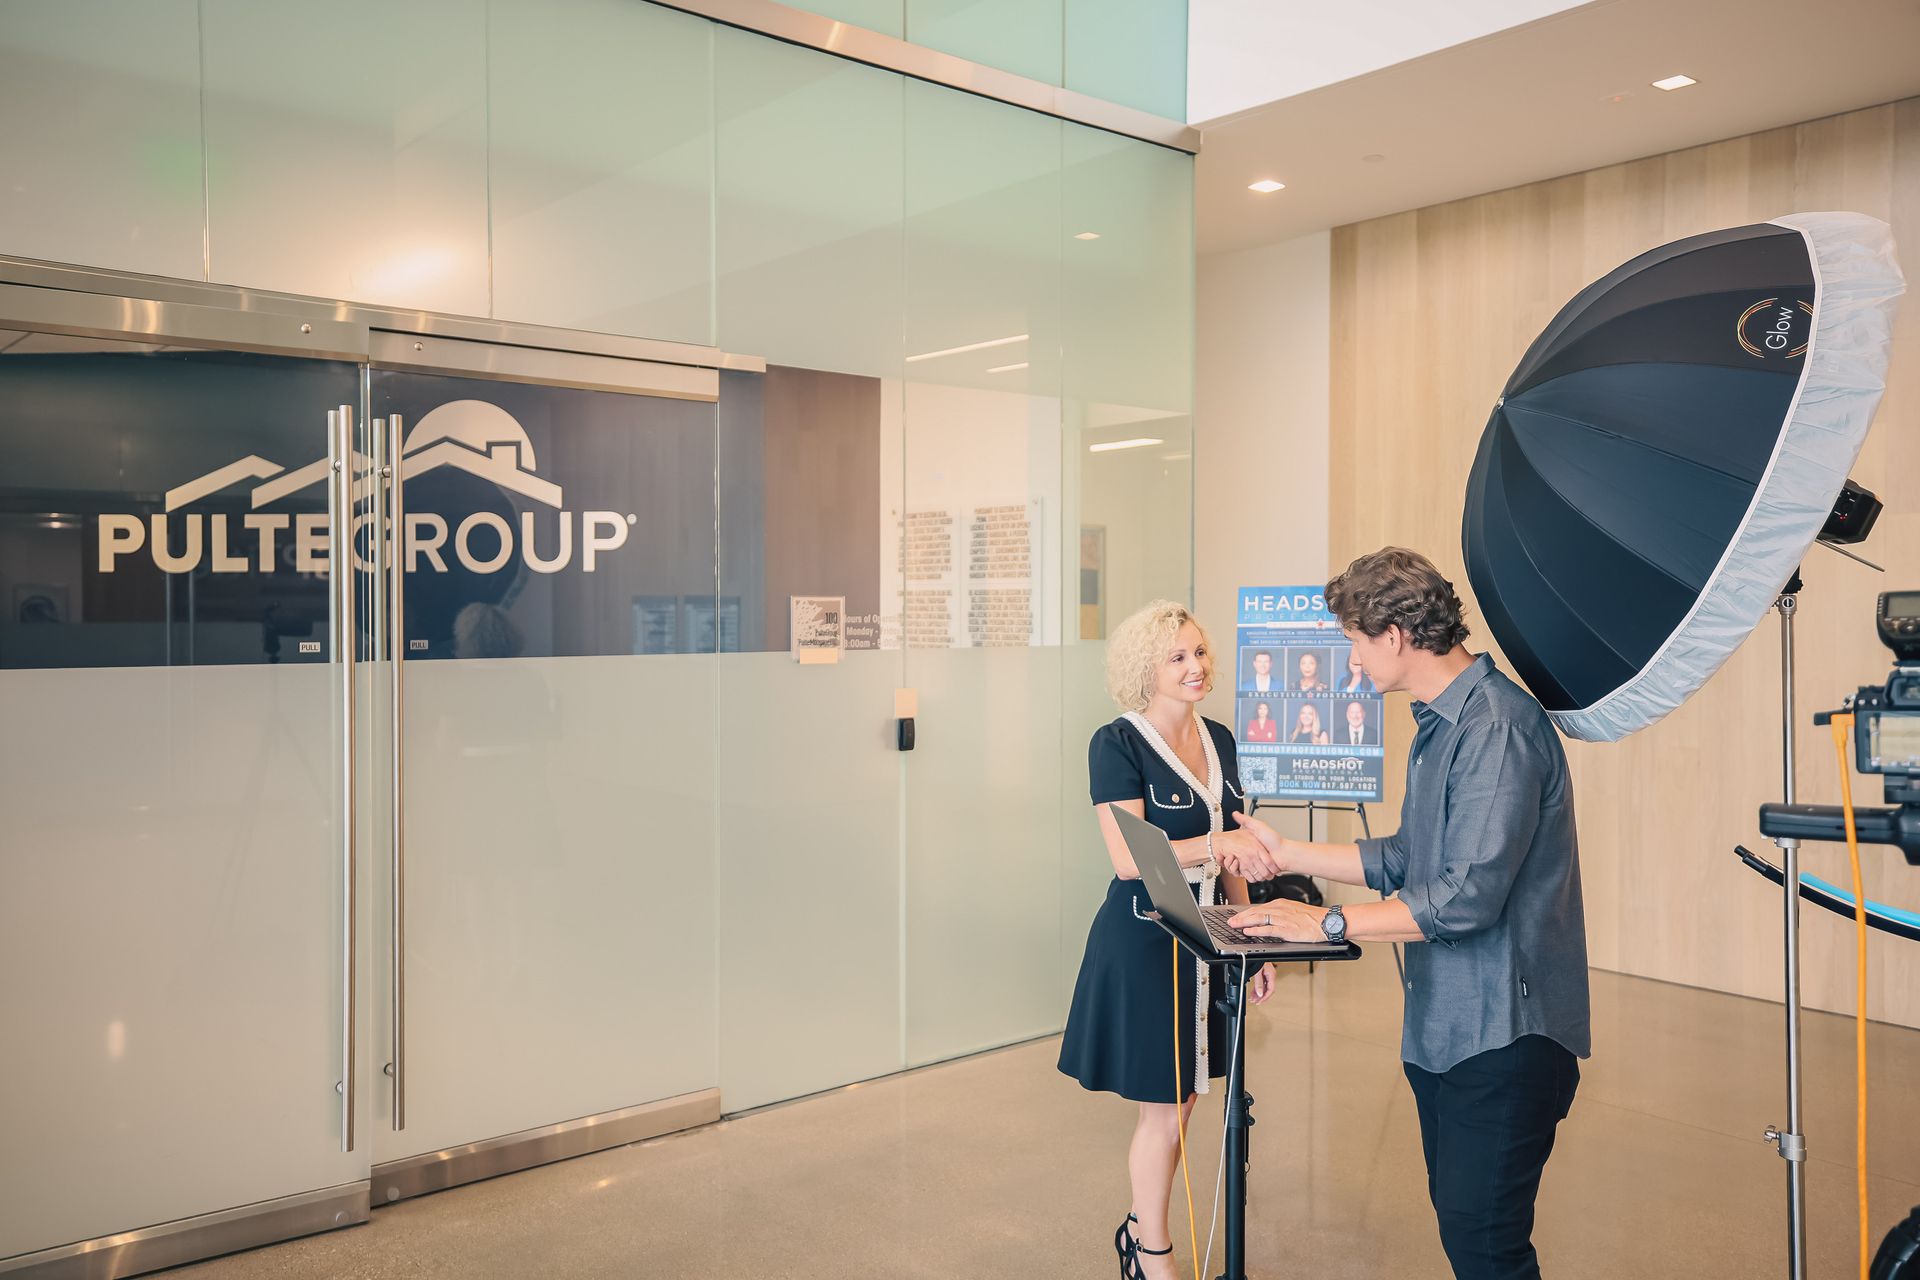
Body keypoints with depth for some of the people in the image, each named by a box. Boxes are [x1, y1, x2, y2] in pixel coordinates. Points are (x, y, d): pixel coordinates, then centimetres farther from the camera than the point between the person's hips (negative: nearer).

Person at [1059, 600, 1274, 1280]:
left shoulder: (1219, 740, 7)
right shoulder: (1117, 745, -14)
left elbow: (1229, 854, 13)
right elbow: (1130, 858, -21)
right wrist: (1220, 842, -30)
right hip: (1143, 939, -6)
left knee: (1180, 1099, 14)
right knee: (1164, 1108, 4)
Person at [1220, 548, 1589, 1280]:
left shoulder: (1498, 726, -21)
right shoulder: (1438, 723, 12)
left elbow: (1469, 896, -26)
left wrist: (1327, 923, -19)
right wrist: (1289, 856, 18)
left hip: (1502, 1033, -10)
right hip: (1441, 1025, 10)